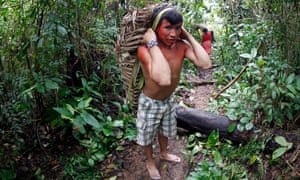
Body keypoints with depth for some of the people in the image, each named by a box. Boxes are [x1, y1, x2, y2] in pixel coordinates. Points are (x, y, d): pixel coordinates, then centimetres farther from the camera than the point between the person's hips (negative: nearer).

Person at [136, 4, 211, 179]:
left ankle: (164, 153, 60)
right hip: (150, 102, -5)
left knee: (165, 130, 31)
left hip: (169, 99, 5)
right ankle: (150, 162, 50)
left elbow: (205, 64, -28)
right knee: (148, 136, 21)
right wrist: (153, 44, -45)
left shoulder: (182, 45, -18)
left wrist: (189, 37, -24)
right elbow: (164, 79, -50)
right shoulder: (145, 50, -34)